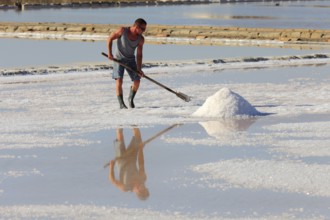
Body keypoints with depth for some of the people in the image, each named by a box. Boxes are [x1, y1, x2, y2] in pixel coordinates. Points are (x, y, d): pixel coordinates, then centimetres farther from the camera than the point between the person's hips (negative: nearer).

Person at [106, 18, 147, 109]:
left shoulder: (141, 39, -9)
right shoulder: (123, 31, -19)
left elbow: (139, 54, -6)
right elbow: (110, 39, -11)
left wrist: (139, 69, -15)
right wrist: (109, 53, -19)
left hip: (131, 60, 4)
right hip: (119, 59, -4)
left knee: (137, 81, -1)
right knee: (119, 80, -17)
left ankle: (131, 99, 24)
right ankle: (121, 104, -10)